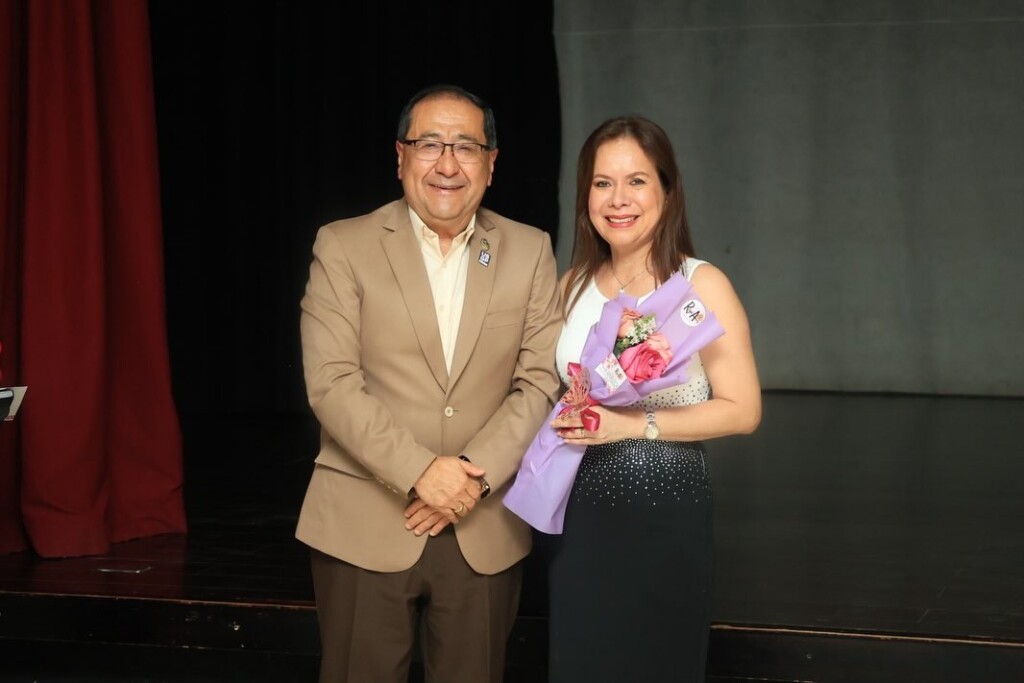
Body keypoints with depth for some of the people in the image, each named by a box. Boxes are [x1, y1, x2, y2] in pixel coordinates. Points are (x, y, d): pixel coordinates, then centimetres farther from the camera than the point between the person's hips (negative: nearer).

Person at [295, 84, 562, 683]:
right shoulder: (344, 247, -1)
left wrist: (474, 476, -13)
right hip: (365, 527, -2)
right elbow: (331, 383, -9)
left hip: (484, 532, 2)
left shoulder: (530, 252, 6)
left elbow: (541, 381, 0)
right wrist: (420, 470, -18)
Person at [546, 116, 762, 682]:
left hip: (665, 509, -4)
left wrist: (632, 425, -19)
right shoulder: (574, 284, 6)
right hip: (581, 511, 5)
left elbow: (742, 410, -11)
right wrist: (565, 424, -3)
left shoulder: (701, 285, -10)